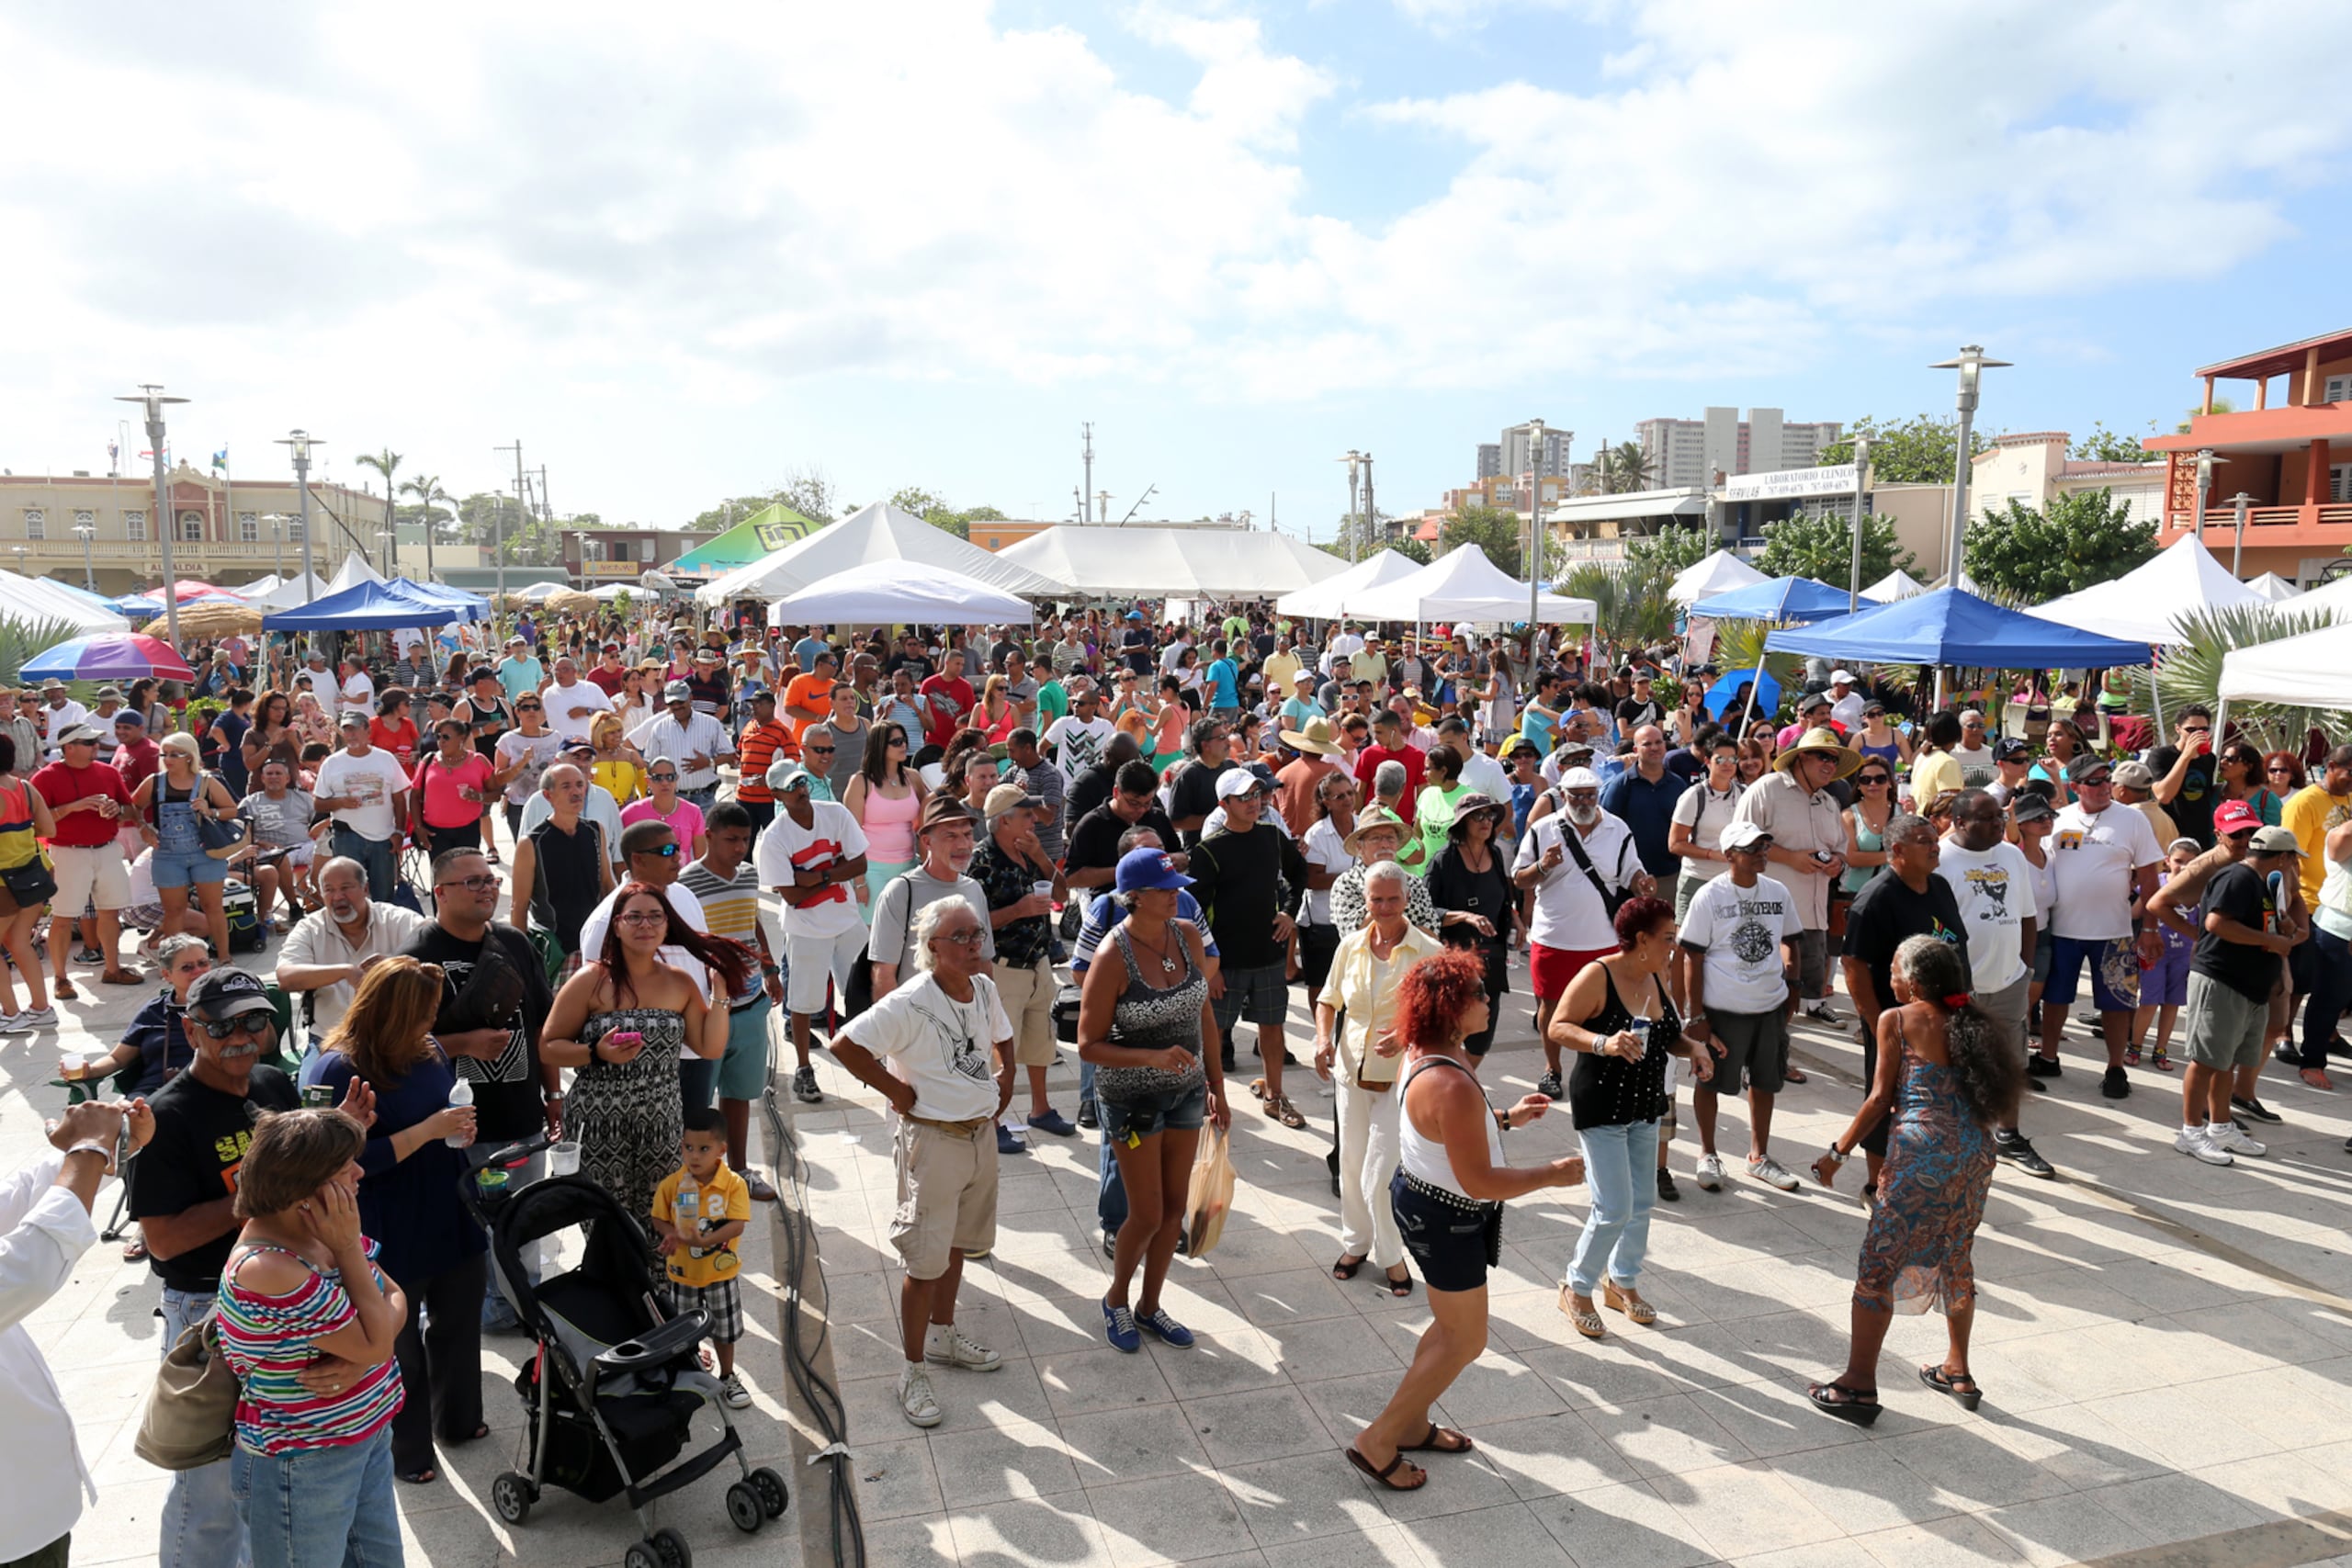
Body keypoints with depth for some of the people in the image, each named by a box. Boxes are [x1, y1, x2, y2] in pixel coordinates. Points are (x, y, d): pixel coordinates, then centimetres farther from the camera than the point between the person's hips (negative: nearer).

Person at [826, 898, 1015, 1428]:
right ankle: (913, 1371, 17)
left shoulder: (984, 989, 0)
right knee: (926, 1262, 1)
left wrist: (1003, 1084, 7)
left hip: (981, 1134, 7)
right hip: (933, 1140, -7)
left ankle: (943, 1335, 42)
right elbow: (845, 1044, -26)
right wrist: (897, 1091, -19)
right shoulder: (909, 1004, -22)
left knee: (958, 1245, 22)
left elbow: (1002, 1039, 20)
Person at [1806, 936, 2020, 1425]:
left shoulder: (1896, 1019, -1)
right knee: (1956, 1258, 23)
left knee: (1879, 1262, 0)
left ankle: (1859, 1385, 2)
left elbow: (1881, 1099, -4)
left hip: (1922, 1148, -7)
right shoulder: (1970, 1021, 14)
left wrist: (1838, 1151, 3)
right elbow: (1989, 1090, 10)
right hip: (1976, 1148, 7)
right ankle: (1958, 1371, 36)